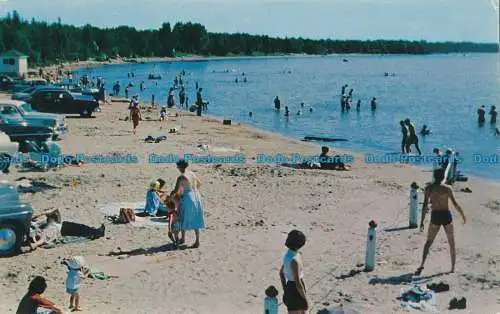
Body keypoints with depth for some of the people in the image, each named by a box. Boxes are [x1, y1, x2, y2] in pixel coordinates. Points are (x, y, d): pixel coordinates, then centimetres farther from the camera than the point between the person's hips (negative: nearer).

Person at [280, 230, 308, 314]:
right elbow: (298, 283, -25)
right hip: (295, 291, -9)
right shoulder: (295, 260, -26)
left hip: (289, 289, 9)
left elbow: (281, 272, 16)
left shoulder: (289, 253, 3)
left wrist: (286, 290, 23)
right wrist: (306, 299, -16)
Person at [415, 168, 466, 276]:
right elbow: (455, 204, -7)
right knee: (451, 243, 15)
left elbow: (425, 205, -4)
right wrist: (463, 215, 7)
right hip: (446, 215, -1)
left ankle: (422, 264, -10)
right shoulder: (447, 188, -6)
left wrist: (422, 222, -2)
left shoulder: (429, 188, -2)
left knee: (429, 242, 10)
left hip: (435, 216, 1)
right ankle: (453, 268, 18)